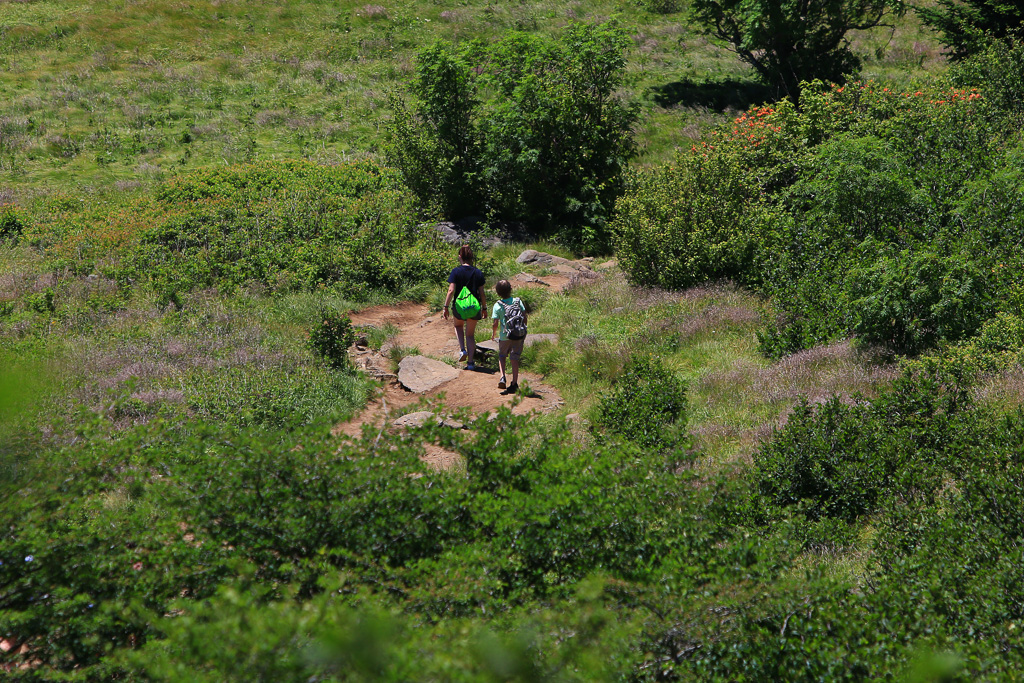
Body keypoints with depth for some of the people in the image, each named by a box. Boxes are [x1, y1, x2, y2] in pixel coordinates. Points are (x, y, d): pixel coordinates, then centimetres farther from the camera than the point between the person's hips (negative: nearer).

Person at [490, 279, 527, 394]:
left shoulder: (497, 305, -8)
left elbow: (495, 324, -7)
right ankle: (514, 384, 7)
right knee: (515, 359, 8)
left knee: (502, 356, 19)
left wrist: (493, 333, 11)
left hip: (505, 336, -1)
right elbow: (524, 317, -1)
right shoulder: (518, 301, -3)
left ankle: (502, 377, -1)